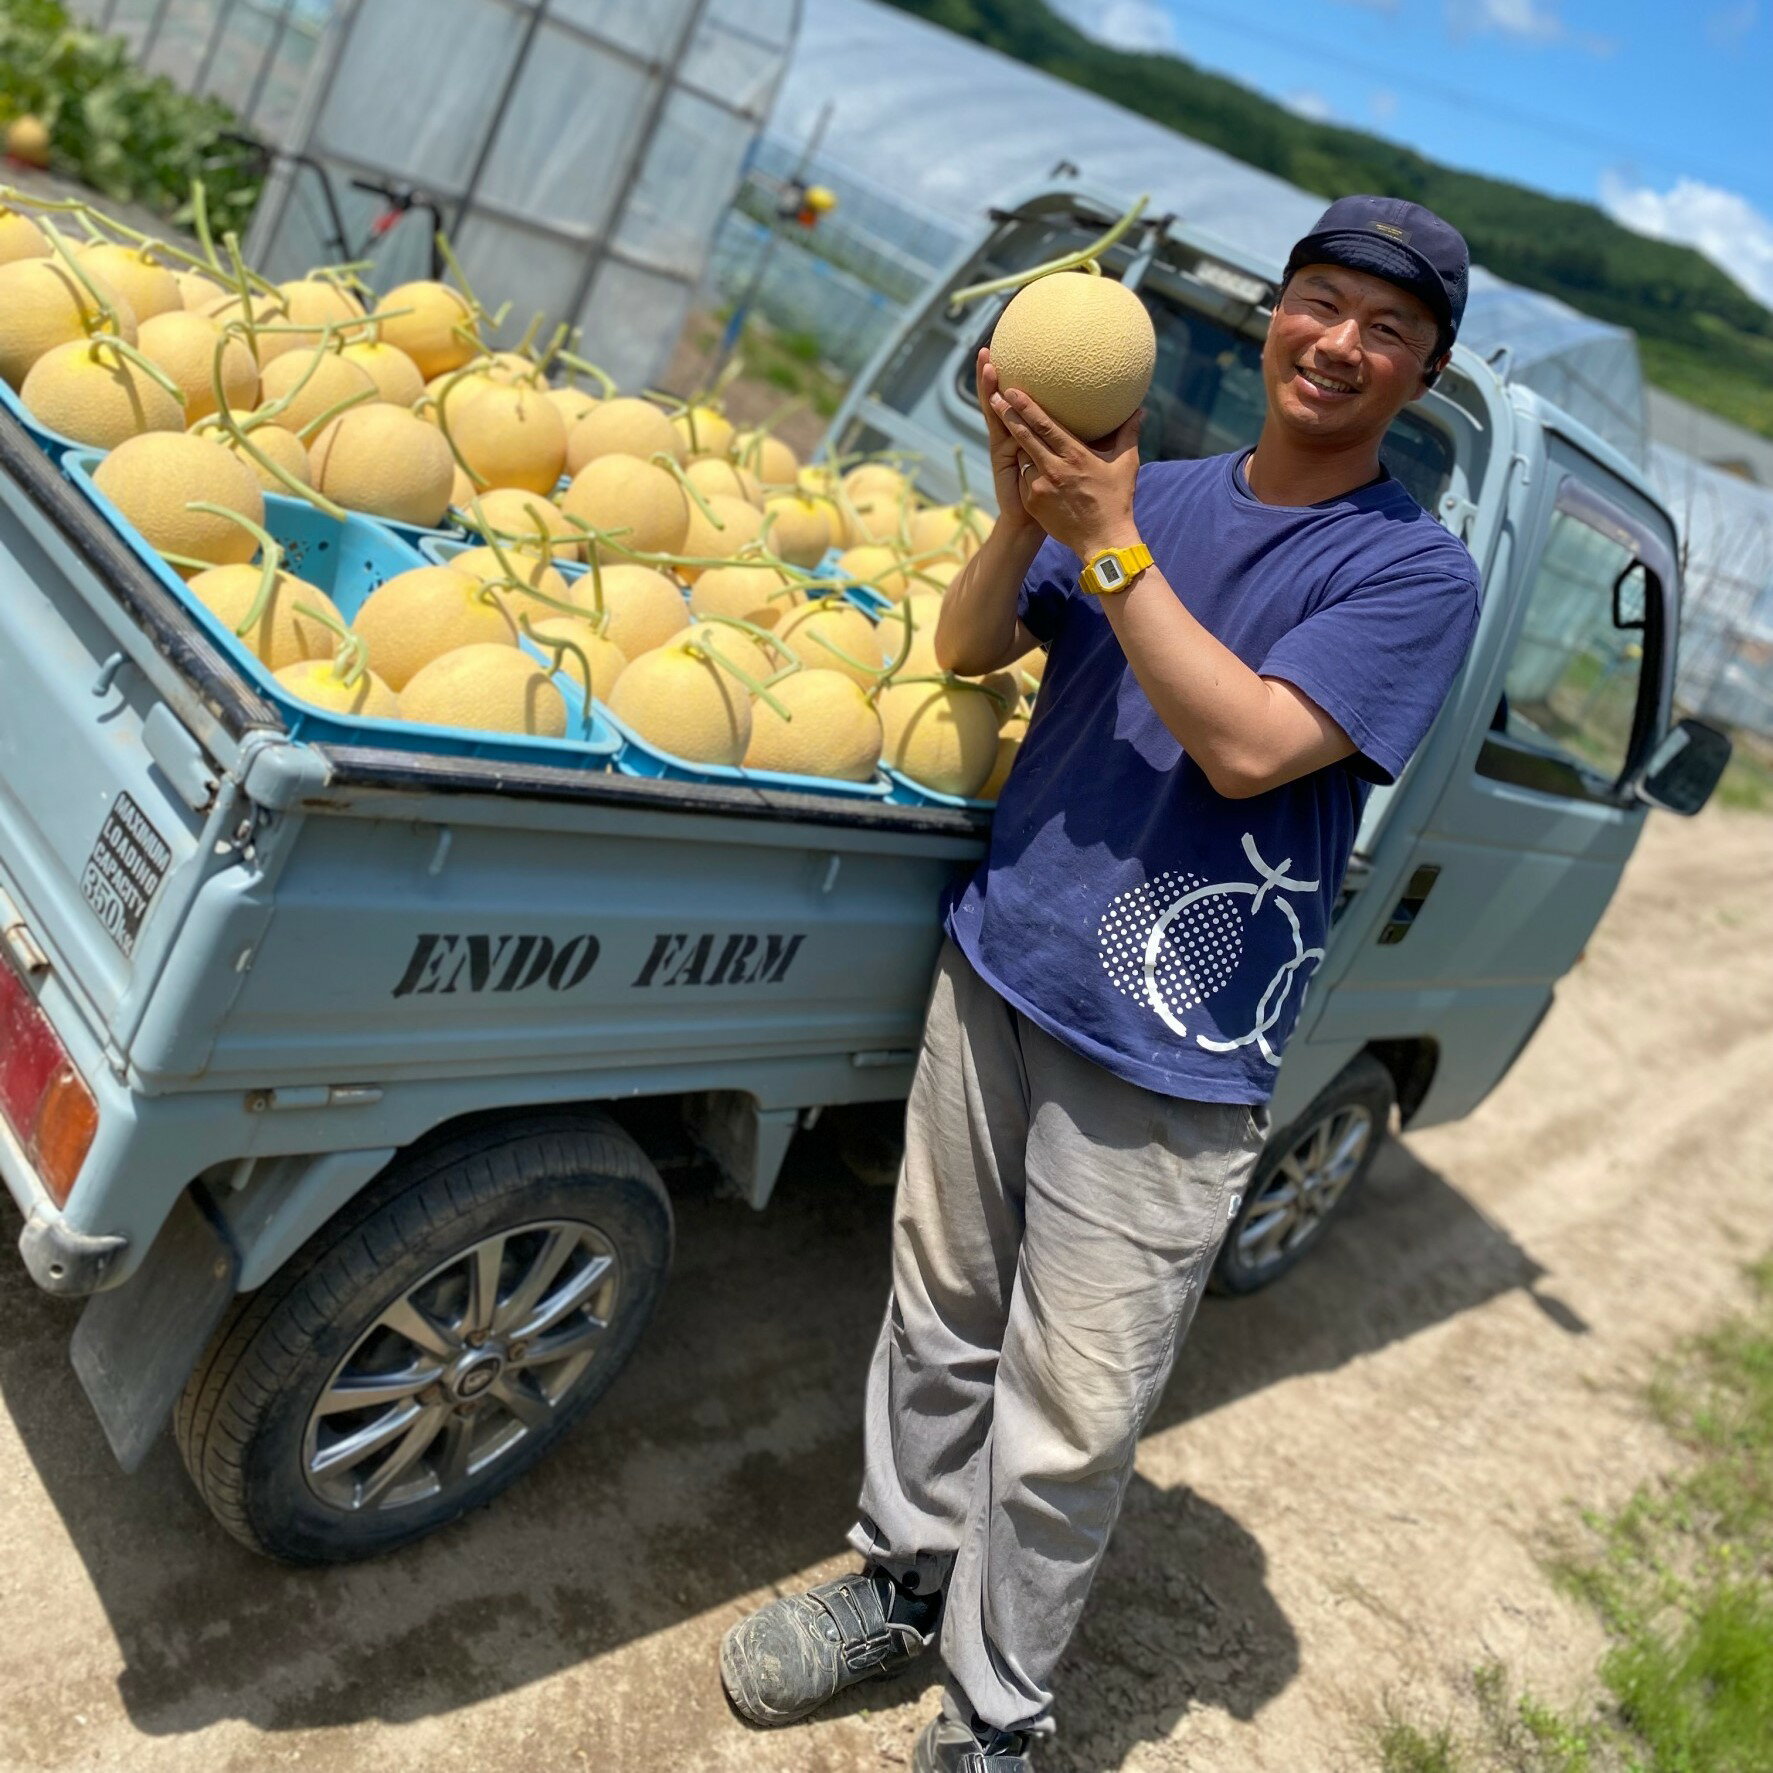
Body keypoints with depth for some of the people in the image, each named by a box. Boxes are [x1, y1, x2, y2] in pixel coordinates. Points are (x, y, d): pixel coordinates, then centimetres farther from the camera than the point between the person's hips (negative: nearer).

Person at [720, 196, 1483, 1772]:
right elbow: (967, 647, 4)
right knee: (942, 1316, 18)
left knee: (1067, 1417, 3)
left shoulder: (1417, 570, -5)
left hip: (1168, 1058, -4)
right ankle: (908, 1573, 42)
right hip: (996, 971, 5)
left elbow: (1250, 746, -19)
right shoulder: (1159, 493, 7)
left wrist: (1105, 538, -18)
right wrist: (1029, 515, -14)